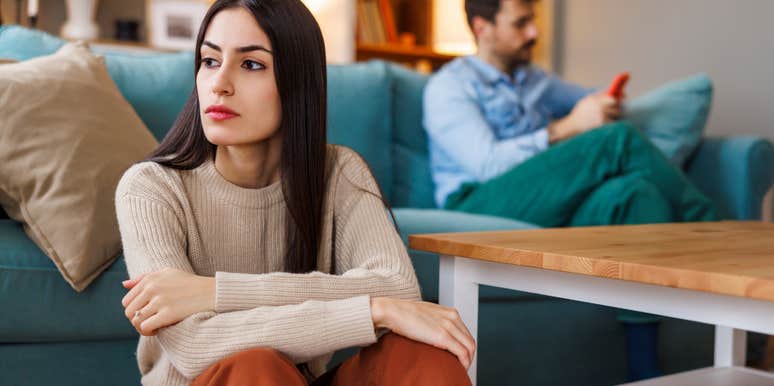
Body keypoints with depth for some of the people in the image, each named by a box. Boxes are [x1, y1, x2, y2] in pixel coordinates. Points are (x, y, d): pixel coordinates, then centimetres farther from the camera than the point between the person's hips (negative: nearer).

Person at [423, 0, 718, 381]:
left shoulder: (534, 80, 28)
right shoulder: (449, 86, 6)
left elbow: (594, 101, 38)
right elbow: (486, 163, -10)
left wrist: (609, 103, 12)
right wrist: (567, 127, -13)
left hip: (550, 213, 7)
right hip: (480, 205, -7)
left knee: (635, 192, -29)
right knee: (619, 139, -22)